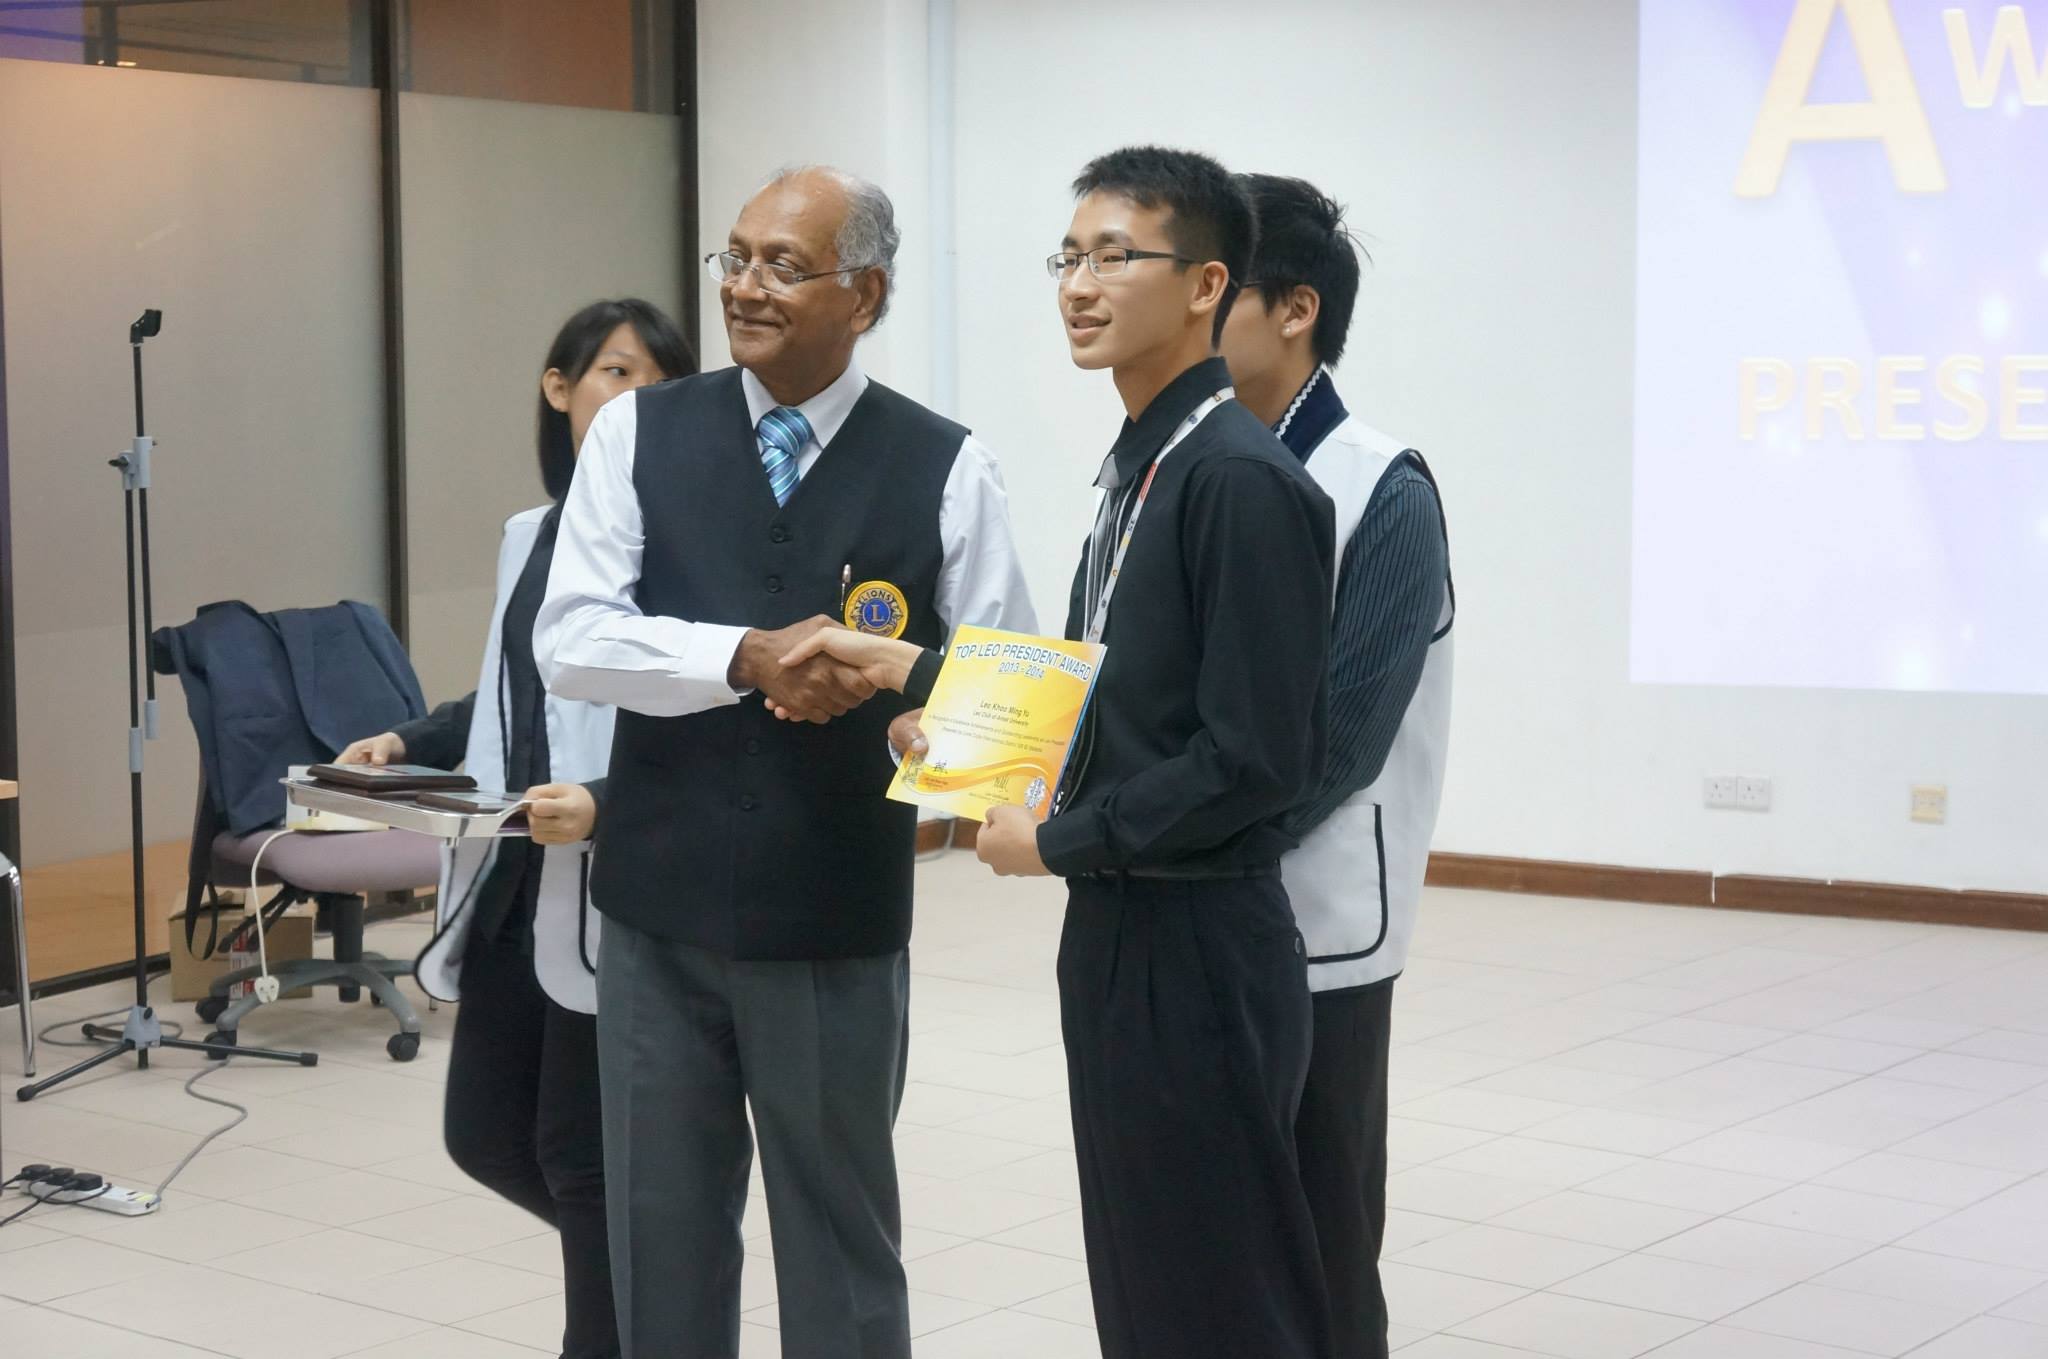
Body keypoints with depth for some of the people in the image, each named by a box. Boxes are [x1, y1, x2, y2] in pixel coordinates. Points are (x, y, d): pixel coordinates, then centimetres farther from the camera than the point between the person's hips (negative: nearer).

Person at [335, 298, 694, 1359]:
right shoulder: (528, 536, 12)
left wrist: (605, 805, -28)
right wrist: (409, 743, 9)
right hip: (511, 884, 8)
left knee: (582, 1152, 3)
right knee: (485, 1134, 14)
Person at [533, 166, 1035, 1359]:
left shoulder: (945, 467, -4)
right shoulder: (640, 432, 1)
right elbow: (571, 639, -8)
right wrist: (747, 657, -22)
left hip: (836, 920, -1)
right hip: (658, 906, 2)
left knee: (841, 1238, 12)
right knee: (660, 1230, 14)